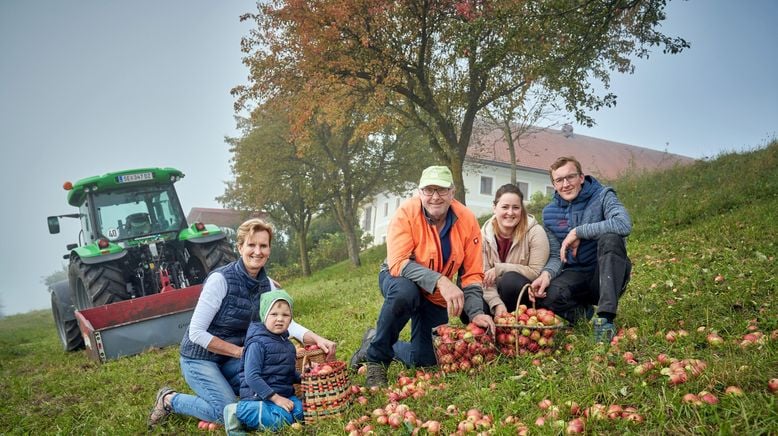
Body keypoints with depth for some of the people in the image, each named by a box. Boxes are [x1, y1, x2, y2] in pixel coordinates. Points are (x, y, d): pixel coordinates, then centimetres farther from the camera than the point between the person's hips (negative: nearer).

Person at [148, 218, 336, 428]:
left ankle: (216, 388, 17)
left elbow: (286, 322, -14)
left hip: (229, 359, 7)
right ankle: (169, 399, 5)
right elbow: (196, 333, -23)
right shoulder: (220, 279, -24)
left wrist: (317, 339, -31)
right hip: (200, 358, -6)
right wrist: (241, 352, -22)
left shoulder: (267, 285, -4)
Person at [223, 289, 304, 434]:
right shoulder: (258, 343, -14)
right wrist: (275, 398, -22)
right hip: (259, 396, -9)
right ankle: (239, 411, -13)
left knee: (302, 411, -13)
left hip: (283, 394, 9)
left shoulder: (286, 343, 13)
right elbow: (251, 376, -20)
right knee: (283, 420, -29)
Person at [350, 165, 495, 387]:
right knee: (404, 292, -40)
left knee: (426, 360, 0)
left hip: (437, 296, 4)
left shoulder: (467, 220, -16)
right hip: (400, 279, -4)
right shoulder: (407, 213, -26)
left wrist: (476, 312, -23)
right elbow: (397, 263, -33)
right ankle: (376, 356, -17)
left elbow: (472, 274, -10)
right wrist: (439, 281, -44)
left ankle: (382, 344, 30)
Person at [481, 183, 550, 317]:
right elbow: (483, 276, -10)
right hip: (496, 294, 2)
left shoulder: (535, 232, -13)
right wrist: (496, 303, -25)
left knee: (510, 280, -33)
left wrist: (499, 269, -19)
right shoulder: (485, 233, -5)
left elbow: (536, 272, -16)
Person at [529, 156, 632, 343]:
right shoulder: (550, 213, 4)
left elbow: (624, 224, -29)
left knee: (610, 237, -33)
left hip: (608, 276, -2)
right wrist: (547, 273, -21)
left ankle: (605, 317, -28)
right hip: (576, 276, 2)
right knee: (545, 296, -30)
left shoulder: (602, 196, -7)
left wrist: (578, 232, -25)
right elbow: (556, 256, 3)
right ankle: (581, 312, 5)